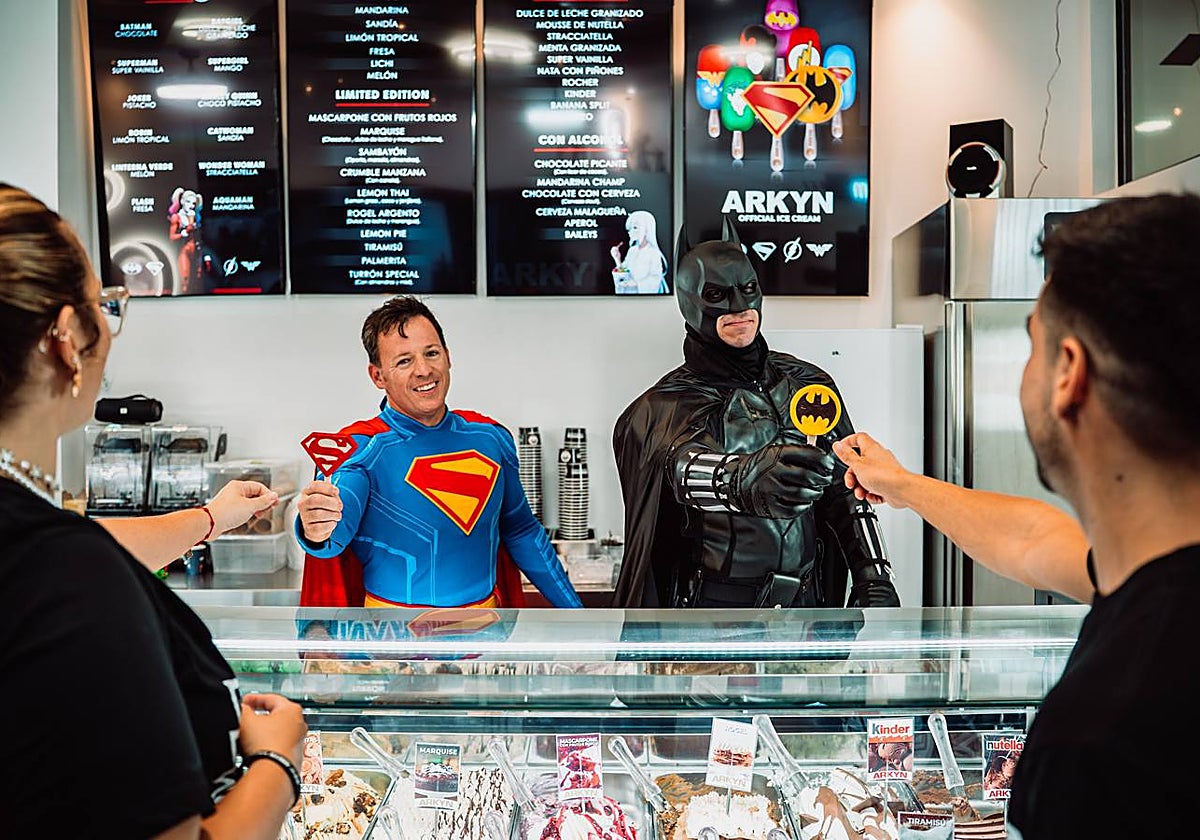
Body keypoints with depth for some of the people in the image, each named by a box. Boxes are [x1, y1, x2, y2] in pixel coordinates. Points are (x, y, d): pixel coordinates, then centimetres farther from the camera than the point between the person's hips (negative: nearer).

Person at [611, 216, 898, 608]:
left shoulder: (808, 383, 7)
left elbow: (844, 487, 8)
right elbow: (682, 468, -29)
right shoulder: (667, 404, -6)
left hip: (805, 602, 4)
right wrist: (744, 480, -50)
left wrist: (874, 578, -1)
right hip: (712, 605, -3)